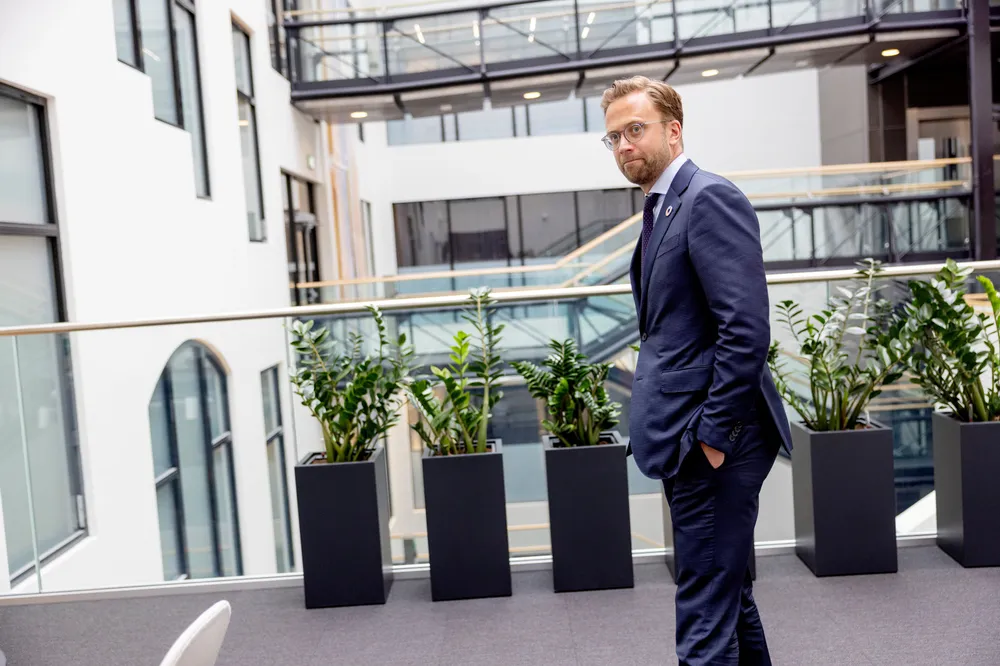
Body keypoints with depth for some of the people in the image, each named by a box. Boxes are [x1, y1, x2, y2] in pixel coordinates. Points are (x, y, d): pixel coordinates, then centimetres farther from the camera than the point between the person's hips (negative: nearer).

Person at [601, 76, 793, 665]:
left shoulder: (710, 198, -13)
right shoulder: (662, 209, 17)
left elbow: (747, 327, -21)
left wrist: (713, 433, -19)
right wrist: (680, 431, 16)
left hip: (715, 439, -10)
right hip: (690, 440, 10)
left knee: (705, 615, -3)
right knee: (728, 591, 22)